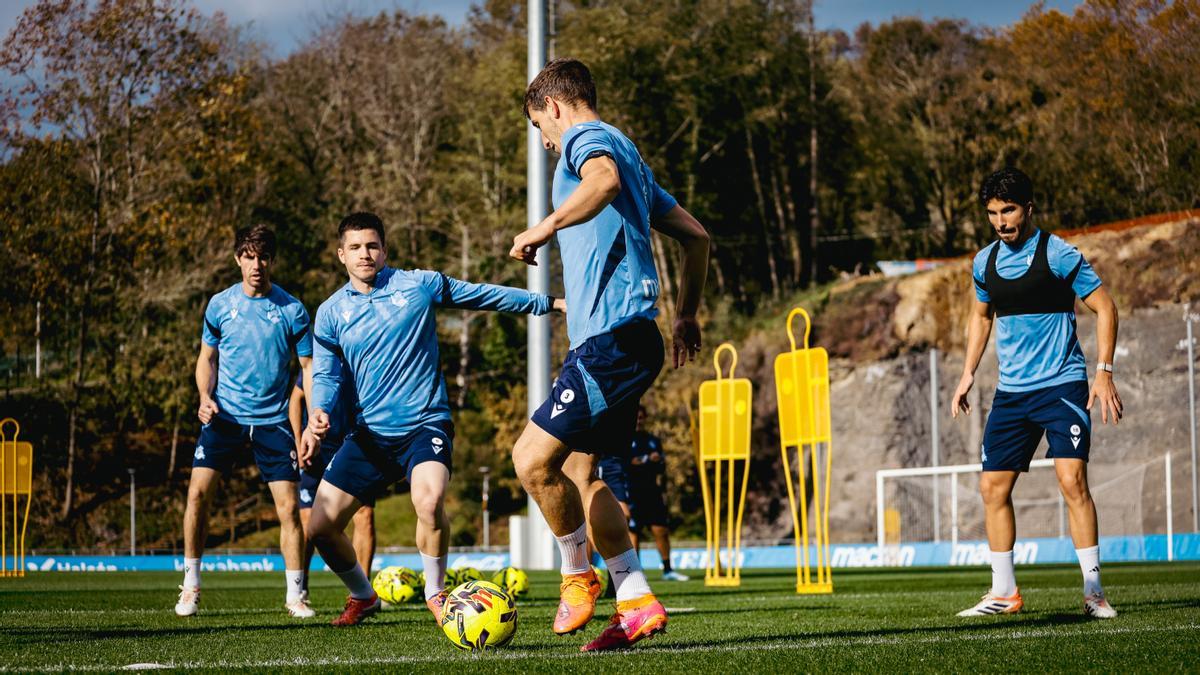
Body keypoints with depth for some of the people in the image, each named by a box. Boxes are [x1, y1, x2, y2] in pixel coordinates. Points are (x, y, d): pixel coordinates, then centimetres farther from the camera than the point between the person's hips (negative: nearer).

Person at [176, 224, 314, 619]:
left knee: (288, 507, -5)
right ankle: (190, 587, 1)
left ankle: (295, 594, 7)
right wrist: (205, 397, -6)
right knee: (198, 492, -12)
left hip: (273, 421, -1)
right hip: (224, 417, 1)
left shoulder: (291, 310, -1)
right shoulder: (220, 305, 3)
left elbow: (308, 365, 3)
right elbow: (207, 359, 13)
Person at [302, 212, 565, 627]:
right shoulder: (331, 313, 5)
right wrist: (319, 414, -18)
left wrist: (550, 303, 16)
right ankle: (362, 597, 28)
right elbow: (325, 375, 4)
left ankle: (436, 593, -5)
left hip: (424, 422, -3)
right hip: (369, 432, 3)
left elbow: (485, 296, 11)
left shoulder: (419, 285, 0)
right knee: (320, 528, -2)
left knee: (429, 501, -33)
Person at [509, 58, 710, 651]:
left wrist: (545, 228, -22)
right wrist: (686, 315, 35)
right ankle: (636, 602, 11)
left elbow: (605, 179, -30)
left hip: (612, 338, -11)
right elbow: (695, 235, 29)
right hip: (622, 340, 11)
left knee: (533, 459, -14)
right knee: (576, 470, 11)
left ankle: (578, 574, 2)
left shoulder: (588, 137, -3)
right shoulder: (625, 151, 26)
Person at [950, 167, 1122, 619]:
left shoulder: (1058, 254, -10)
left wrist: (1104, 372, -13)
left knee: (1072, 480, -17)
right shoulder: (985, 262, 6)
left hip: (1062, 386, -6)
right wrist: (968, 374, 17)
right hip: (1011, 391, 6)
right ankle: (1004, 593, 14)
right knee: (993, 487, 3)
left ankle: (1093, 590, -12)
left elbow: (1104, 307, -6)